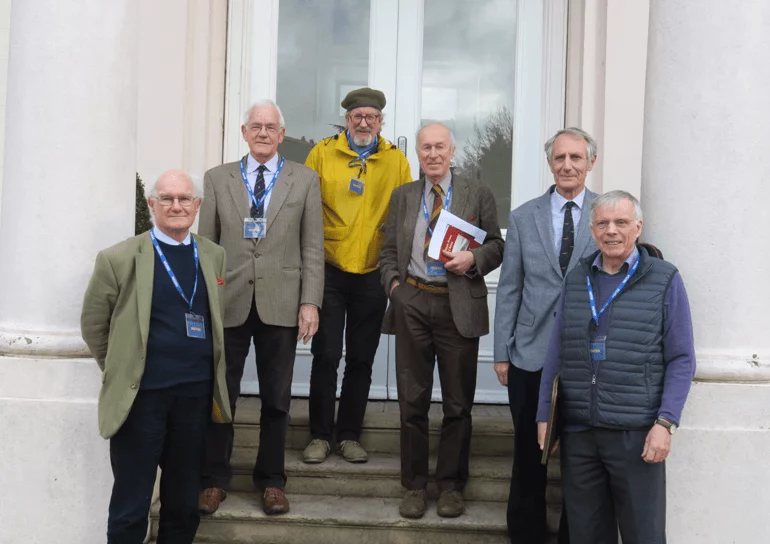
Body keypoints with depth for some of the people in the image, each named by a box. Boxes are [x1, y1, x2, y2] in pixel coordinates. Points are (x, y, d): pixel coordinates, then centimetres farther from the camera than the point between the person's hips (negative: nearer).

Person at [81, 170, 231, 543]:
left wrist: (208, 373, 11)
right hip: (140, 395, -3)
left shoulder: (215, 257, 6)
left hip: (196, 393, 4)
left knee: (184, 505, 15)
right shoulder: (119, 258, -6)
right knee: (131, 508, 5)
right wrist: (120, 371, 6)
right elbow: (93, 324, 3)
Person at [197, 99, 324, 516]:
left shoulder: (305, 180, 6)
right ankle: (215, 478, 21)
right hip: (228, 302, 1)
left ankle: (270, 480, 23)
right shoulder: (217, 178, 9)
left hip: (281, 304, 0)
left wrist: (310, 302, -5)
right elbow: (205, 243, 8)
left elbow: (313, 247, 2)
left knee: (276, 399, 8)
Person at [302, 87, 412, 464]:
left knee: (361, 359, 9)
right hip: (329, 271, -1)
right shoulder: (322, 153, 1)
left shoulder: (396, 161, 5)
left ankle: (349, 435, 22)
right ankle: (320, 435, 16)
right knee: (325, 356, 2)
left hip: (372, 274, 2)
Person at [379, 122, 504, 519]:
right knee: (412, 400, 6)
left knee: (458, 403, 5)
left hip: (459, 305, -2)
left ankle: (451, 486, 18)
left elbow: (496, 245, 6)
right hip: (412, 304, 2)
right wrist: (393, 283, 0)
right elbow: (390, 250, 15)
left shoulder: (477, 193, 6)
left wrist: (474, 259, -13)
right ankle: (414, 485, 18)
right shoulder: (402, 196, 13)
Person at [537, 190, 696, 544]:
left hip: (637, 434, -3)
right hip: (577, 432, 4)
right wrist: (544, 415, 7)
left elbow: (681, 360, -3)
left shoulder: (665, 281, -1)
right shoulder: (575, 281, 11)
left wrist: (665, 423, -11)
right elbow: (555, 354, 12)